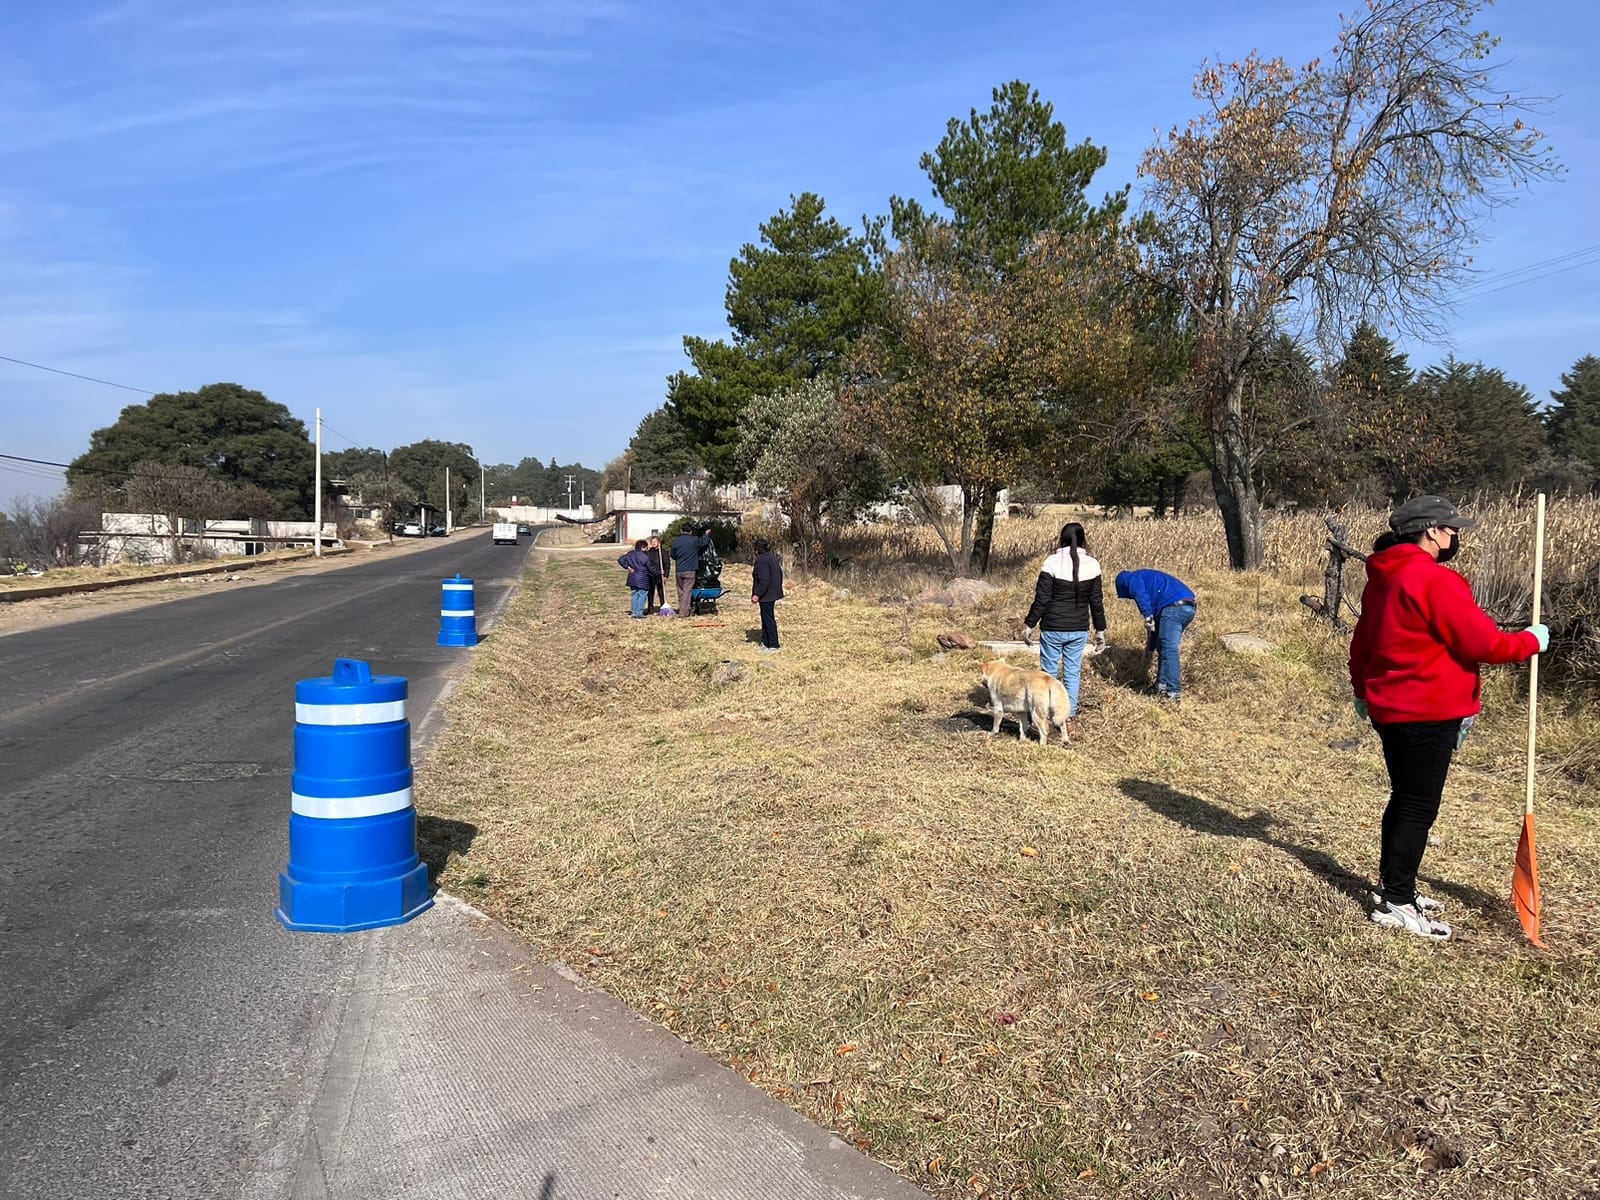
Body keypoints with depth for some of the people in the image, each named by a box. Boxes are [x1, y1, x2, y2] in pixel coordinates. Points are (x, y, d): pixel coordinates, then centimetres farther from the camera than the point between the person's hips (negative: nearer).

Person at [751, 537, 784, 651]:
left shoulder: (761, 560, -19)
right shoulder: (773, 557, 10)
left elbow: (764, 580, -25)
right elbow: (780, 574, 16)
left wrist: (757, 594, -23)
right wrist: (777, 588, 24)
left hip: (766, 595, -10)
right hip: (773, 593, 10)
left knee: (768, 619, -3)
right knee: (766, 617, 17)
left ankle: (773, 646, 0)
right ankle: (765, 642, 25)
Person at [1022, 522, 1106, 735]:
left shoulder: (1052, 563, -11)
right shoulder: (1092, 565, -1)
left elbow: (1041, 599, -9)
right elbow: (1097, 602, 4)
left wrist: (1030, 624, 0)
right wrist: (1100, 630, 14)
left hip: (1053, 628, -3)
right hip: (1079, 630, 3)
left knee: (1049, 671, 8)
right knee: (1073, 672, 11)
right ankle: (1070, 718, 13)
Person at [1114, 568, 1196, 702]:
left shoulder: (1133, 578, 13)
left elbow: (1141, 595, -15)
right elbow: (1158, 625, 40)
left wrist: (1148, 617, -18)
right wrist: (1150, 649, 44)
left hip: (1174, 607, -9)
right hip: (1188, 607, 10)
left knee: (1169, 649, -12)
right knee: (1164, 647, 19)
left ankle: (1173, 694, -18)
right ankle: (1162, 687, 23)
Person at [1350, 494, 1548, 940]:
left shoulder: (1382, 578, 10)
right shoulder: (1435, 580, -18)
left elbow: (1362, 641, 19)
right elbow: (1482, 642, -17)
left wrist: (1362, 690, 30)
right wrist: (1530, 641, 2)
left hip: (1389, 707, 9)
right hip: (1429, 714, -9)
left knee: (1404, 800, 19)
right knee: (1419, 808, -2)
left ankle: (1393, 886, 29)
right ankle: (1395, 904, 4)